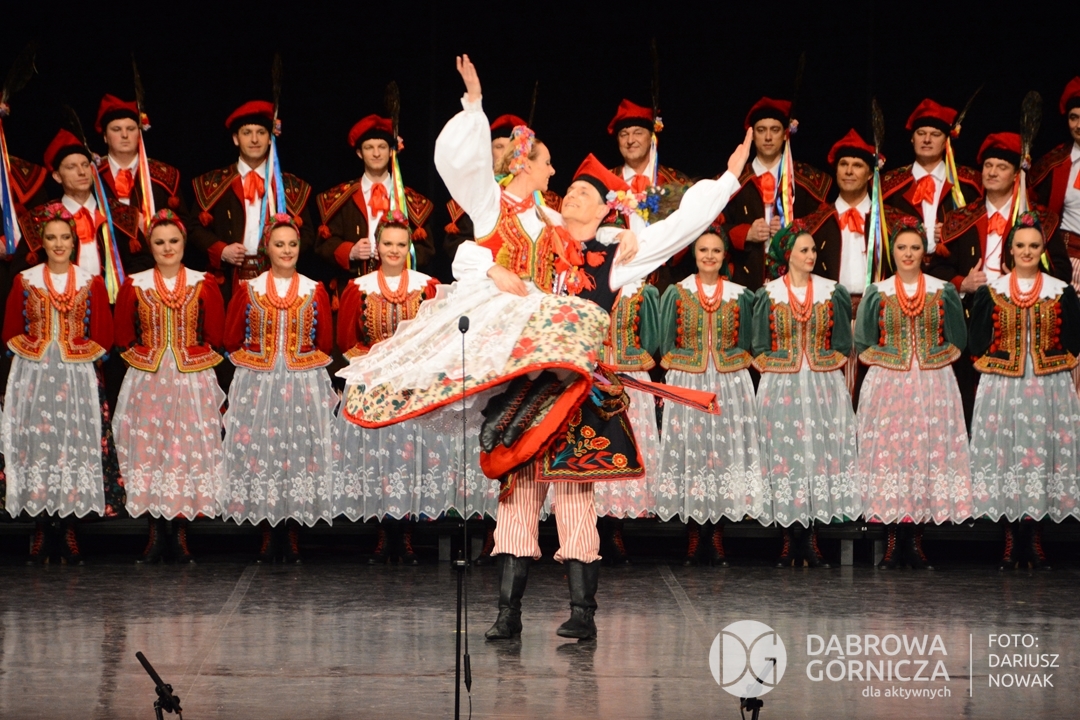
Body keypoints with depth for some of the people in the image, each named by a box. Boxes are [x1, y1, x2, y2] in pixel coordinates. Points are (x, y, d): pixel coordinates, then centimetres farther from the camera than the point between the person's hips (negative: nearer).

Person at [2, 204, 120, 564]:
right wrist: (33, 350, -2)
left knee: (75, 445, -3)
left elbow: (103, 336, 6)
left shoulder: (90, 282, 5)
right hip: (34, 375, 0)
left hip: (76, 377, 0)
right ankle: (40, 530, 3)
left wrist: (78, 353, -3)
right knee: (36, 444, -3)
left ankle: (69, 529, 4)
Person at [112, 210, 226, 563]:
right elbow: (123, 338, 9)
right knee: (147, 451, -2)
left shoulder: (203, 285, 3)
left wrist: (196, 355, -3)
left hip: (192, 381, 0)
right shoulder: (134, 285, 4)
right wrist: (143, 355, 1)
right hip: (146, 382, 0)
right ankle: (155, 534, 6)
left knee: (189, 451, -2)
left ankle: (181, 534, 7)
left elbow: (217, 338, 4)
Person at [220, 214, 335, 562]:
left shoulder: (315, 291, 5)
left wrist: (303, 356, 1)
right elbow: (232, 340, 8)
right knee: (259, 451, -2)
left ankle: (292, 534, 9)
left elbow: (326, 344, 9)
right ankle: (268, 535, 8)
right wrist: (257, 356, 4)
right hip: (257, 385, 0)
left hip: (304, 385, 0)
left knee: (300, 452, -1)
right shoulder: (249, 290, 4)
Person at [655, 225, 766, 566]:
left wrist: (737, 364, 4)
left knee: (726, 448, -2)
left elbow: (744, 344, 14)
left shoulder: (739, 296, 8)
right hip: (686, 383, -1)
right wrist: (675, 366, 0)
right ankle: (692, 537, 3)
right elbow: (666, 344, 9)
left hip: (730, 384, 1)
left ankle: (717, 537, 5)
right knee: (688, 449, -4)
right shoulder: (677, 294, 5)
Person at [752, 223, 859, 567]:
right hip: (781, 388, -1)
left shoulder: (832, 292, 7)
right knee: (785, 456, -3)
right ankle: (790, 540, 2)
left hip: (823, 385, 1)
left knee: (820, 455, -2)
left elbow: (842, 343, 9)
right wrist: (772, 369, -3)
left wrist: (827, 368, 0)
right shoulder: (768, 295, 4)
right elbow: (760, 347, 7)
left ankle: (810, 541, 2)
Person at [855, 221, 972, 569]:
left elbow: (956, 342, 9)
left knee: (928, 452, -2)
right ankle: (893, 542, -1)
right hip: (887, 385, 0)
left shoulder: (943, 292, 6)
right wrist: (888, 359, -1)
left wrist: (932, 358, 1)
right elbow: (863, 344, 7)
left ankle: (915, 541, 3)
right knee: (888, 453, -5)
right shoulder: (877, 293, 5)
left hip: (933, 386, 1)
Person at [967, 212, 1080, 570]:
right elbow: (976, 343, 8)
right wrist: (995, 365, 1)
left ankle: (1035, 540, 4)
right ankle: (1011, 540, 2)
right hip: (1001, 388, 0)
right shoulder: (991, 292, 6)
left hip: (1049, 388, 0)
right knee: (1004, 454, -4)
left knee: (1043, 454, -2)